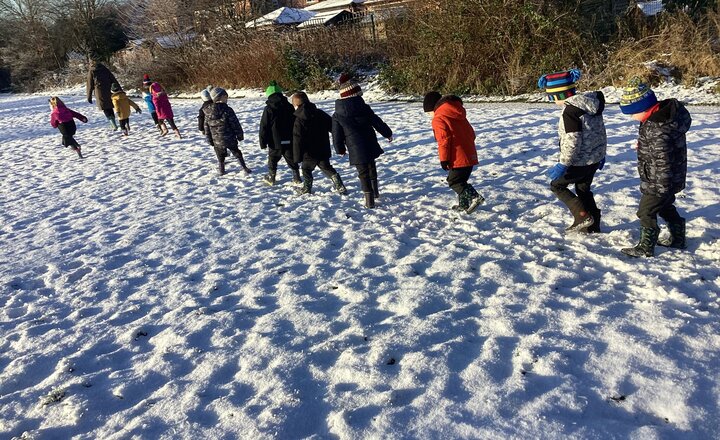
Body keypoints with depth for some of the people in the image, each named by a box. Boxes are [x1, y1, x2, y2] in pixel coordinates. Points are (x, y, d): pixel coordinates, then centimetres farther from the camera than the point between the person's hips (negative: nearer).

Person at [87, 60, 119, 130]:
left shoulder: (91, 72, 4)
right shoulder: (105, 69, 12)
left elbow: (90, 85, 4)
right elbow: (114, 80, 8)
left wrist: (89, 97, 9)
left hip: (99, 92, -3)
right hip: (109, 92, 3)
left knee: (105, 109, -2)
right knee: (110, 107, 15)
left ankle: (114, 125, -14)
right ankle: (114, 123, 13)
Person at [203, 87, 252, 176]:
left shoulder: (208, 112, -3)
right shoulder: (227, 110, -18)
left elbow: (207, 128, 4)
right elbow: (235, 124, -13)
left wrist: (210, 140, 14)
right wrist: (240, 135, 2)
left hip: (217, 141, 3)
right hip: (230, 139, -3)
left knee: (220, 156, 20)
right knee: (237, 153, 15)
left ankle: (221, 170, 29)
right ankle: (244, 168, 18)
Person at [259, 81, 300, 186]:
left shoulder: (268, 109, -12)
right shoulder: (289, 107, 1)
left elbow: (264, 127, -10)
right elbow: (296, 123, 8)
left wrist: (263, 142, -3)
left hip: (275, 142, -3)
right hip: (289, 141, 3)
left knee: (273, 160, 14)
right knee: (292, 160, 13)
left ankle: (271, 178, 22)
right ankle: (297, 178, 14)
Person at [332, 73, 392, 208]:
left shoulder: (337, 116, -8)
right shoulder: (364, 108, -5)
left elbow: (337, 135, -2)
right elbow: (378, 123, 3)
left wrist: (340, 149, 14)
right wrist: (388, 134, 19)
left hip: (356, 150, -2)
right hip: (370, 146, 2)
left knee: (363, 173, 7)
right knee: (372, 168, 24)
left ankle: (369, 200, 6)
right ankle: (375, 191, 40)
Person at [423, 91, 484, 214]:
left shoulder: (438, 119, -9)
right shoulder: (459, 115, 17)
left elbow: (444, 140, -17)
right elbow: (471, 132, 20)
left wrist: (443, 159, -13)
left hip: (458, 157, -9)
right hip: (470, 154, 9)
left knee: (454, 181, -1)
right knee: (461, 180, 19)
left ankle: (474, 197, -16)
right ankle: (464, 204, 24)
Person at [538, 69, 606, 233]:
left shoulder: (570, 111, -23)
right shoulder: (591, 103, 5)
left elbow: (572, 142, -27)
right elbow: (599, 131, 13)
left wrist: (562, 165, -21)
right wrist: (601, 154, 22)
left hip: (580, 161, -9)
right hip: (595, 158, 9)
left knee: (556, 185, 9)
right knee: (583, 189, 23)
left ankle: (583, 216, 3)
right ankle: (592, 225, 28)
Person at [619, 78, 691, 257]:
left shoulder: (656, 130, -33)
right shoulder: (666, 110, -2)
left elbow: (663, 161, -29)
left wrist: (662, 187, -21)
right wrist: (643, 145, 16)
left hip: (659, 182, -10)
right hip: (671, 178, 10)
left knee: (646, 212, 4)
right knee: (666, 207, 26)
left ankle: (646, 248, 17)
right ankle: (678, 239, 41)